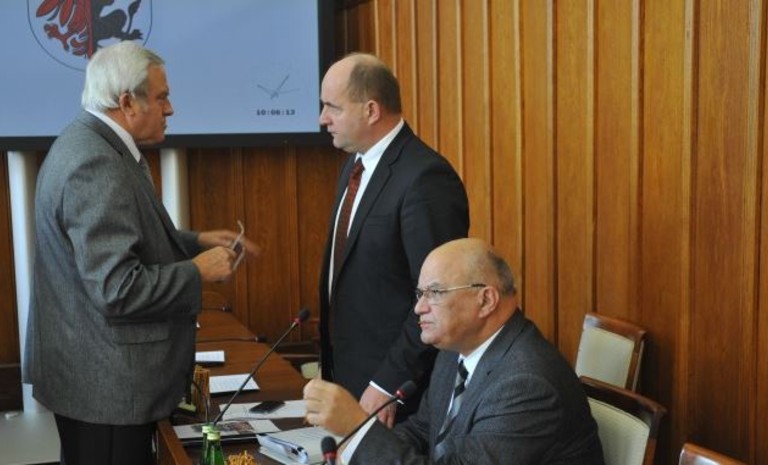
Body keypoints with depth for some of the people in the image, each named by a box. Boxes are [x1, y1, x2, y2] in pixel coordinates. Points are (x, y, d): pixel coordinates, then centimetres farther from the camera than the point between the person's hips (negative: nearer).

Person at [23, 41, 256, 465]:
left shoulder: (90, 143, 7)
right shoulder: (96, 167, -25)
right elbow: (118, 289, -29)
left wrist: (197, 241, 10)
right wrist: (197, 271, -16)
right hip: (106, 383, -10)